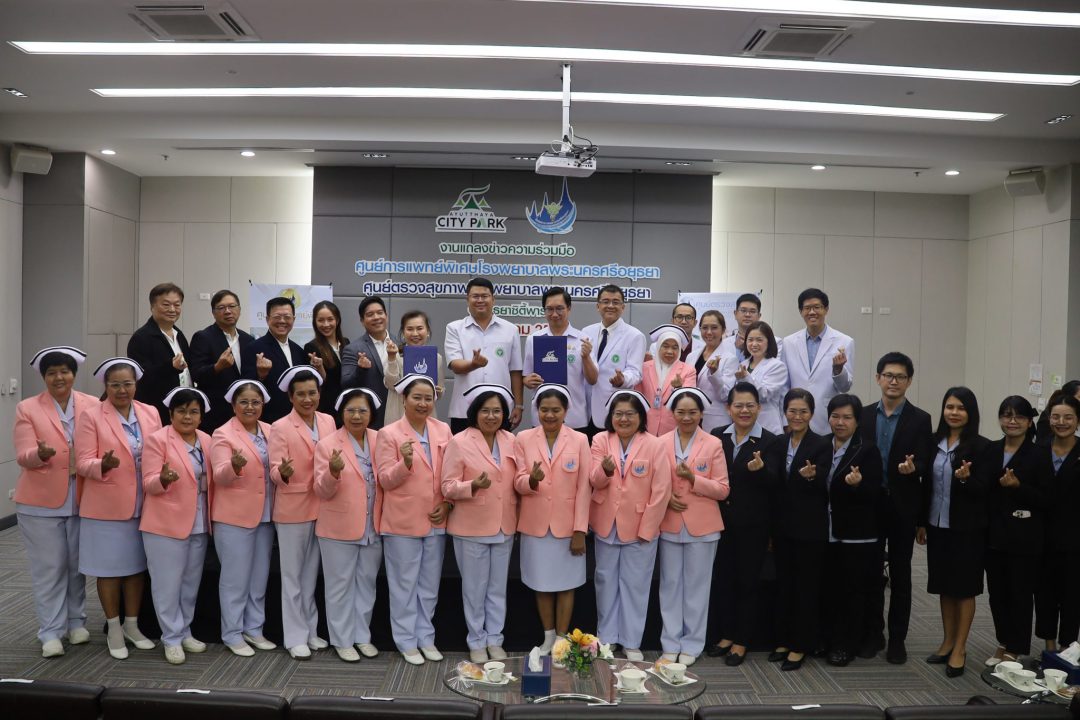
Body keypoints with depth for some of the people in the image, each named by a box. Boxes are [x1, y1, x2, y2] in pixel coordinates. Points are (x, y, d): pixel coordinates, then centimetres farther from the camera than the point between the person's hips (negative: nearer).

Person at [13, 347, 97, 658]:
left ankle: (76, 622, 27)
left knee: (77, 565, 12)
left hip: (82, 501, 2)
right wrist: (41, 454, -30)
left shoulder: (94, 406, 2)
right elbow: (24, 457, -8)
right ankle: (51, 632, 14)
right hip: (41, 502, -1)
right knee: (48, 568, 4)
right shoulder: (27, 408, -2)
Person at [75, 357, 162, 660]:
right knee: (109, 568, 6)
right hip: (106, 506, -3)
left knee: (137, 565, 12)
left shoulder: (151, 413, 5)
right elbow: (83, 463, -10)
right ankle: (114, 630, 21)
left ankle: (132, 625, 27)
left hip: (143, 505, 4)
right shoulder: (91, 416, -6)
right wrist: (103, 465, -31)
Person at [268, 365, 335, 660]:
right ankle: (296, 637, 15)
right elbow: (275, 471, -15)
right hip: (293, 509, -4)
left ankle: (311, 631, 27)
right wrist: (284, 472, -36)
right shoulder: (280, 428, -9)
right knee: (293, 576, 6)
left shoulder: (329, 421, 4)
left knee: (311, 574, 16)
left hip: (323, 508, 4)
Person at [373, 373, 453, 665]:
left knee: (430, 585, 14)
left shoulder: (444, 430, 4)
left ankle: (425, 637, 28)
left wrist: (447, 504, -3)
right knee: (404, 585, 8)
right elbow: (385, 480, -10)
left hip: (436, 521, 4)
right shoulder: (388, 434, -7)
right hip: (402, 521, -4)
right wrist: (405, 463, -27)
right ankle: (407, 642, 20)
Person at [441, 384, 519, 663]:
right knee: (474, 589, 8)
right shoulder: (459, 442, -9)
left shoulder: (511, 441, 4)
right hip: (471, 527, -4)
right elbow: (448, 487, -12)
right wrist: (473, 485, -27)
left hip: (504, 527, 4)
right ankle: (476, 642, 23)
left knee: (498, 588, 13)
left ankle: (495, 639, 27)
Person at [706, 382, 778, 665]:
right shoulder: (717, 437, 3)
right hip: (721, 521, 3)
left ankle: (741, 641, 22)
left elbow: (774, 483, -12)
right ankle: (725, 634, 28)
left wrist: (760, 468, -31)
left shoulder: (769, 441, -7)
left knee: (748, 581, 9)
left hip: (753, 525, -3)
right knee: (721, 579, 11)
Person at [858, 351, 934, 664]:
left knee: (900, 574, 8)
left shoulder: (920, 419, -2)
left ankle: (897, 639, 18)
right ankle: (873, 634, 22)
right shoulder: (864, 416, 5)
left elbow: (924, 464, -6)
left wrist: (912, 468, -27)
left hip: (902, 507, -2)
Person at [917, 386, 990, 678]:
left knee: (964, 587, 5)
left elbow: (984, 490, -10)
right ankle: (947, 641, 25)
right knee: (944, 586, 13)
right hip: (937, 525, 5)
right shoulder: (934, 442, 4)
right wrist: (921, 522, 8)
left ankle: (959, 649, 14)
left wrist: (965, 479, -30)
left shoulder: (981, 446, -9)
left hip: (967, 528, -5)